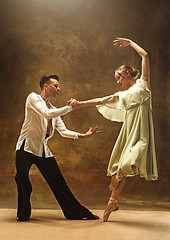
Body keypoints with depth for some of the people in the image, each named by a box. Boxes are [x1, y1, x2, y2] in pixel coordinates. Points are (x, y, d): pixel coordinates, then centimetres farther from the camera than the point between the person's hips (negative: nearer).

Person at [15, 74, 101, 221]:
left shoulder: (54, 110, 18)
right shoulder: (33, 98, -3)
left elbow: (63, 131, 11)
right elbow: (46, 114, -19)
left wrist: (83, 135, -1)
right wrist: (69, 108, -14)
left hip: (43, 150, 6)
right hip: (26, 147, -6)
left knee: (59, 182, 5)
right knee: (22, 178, -16)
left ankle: (77, 212, 12)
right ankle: (24, 213, 6)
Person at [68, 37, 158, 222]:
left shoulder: (143, 83, 12)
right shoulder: (122, 95, 25)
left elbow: (145, 55, 9)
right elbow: (100, 101, 25)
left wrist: (129, 42, 19)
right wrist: (79, 104, 21)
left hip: (141, 130, -5)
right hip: (128, 130, 5)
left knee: (128, 164, -25)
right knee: (121, 167, 4)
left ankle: (117, 177, 6)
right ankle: (112, 201, 16)